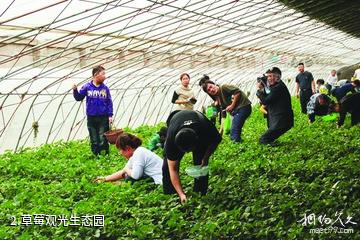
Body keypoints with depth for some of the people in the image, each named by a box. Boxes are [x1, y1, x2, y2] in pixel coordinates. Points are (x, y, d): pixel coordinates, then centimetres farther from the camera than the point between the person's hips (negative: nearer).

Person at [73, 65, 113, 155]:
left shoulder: (105, 88, 2)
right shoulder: (87, 87, -1)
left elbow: (109, 102, 5)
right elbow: (79, 97, 5)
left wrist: (110, 116, -1)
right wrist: (75, 90, -13)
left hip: (103, 118, 0)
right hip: (91, 118, 0)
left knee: (103, 140, 0)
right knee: (94, 140, 7)